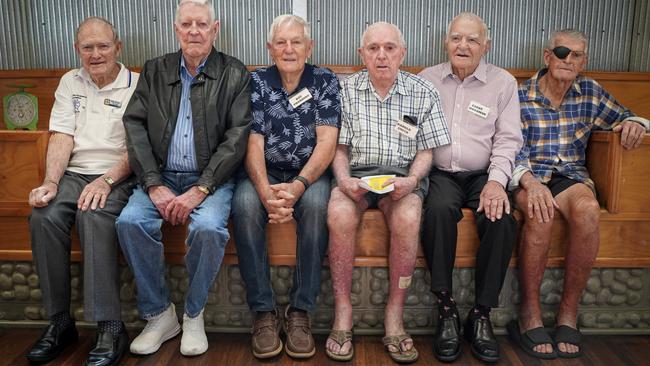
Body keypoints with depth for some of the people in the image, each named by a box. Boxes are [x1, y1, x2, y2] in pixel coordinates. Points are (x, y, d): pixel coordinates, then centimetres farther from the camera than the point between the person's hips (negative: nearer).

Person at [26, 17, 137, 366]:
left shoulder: (136, 86, 2)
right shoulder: (70, 82, 15)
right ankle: (59, 322, -13)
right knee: (44, 216, -25)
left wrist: (106, 180, -19)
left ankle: (110, 328, -29)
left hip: (117, 177, -4)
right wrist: (50, 183, -9)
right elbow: (61, 139, 7)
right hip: (74, 173, 4)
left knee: (94, 216, -33)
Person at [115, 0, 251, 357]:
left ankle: (193, 314, -6)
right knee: (130, 221, -24)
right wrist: (154, 185, -11)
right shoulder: (154, 70, 11)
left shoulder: (235, 74, 2)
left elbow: (238, 136, -8)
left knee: (208, 227, -32)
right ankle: (159, 315, -4)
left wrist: (201, 189, -17)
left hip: (211, 177, -3)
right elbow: (135, 126, 3)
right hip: (161, 176, 3)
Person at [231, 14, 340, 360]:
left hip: (310, 174, -1)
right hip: (265, 174, 1)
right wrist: (266, 191, -25)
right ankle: (263, 312, -20)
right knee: (244, 204, -31)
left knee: (316, 203, -34)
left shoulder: (325, 81, 1)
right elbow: (253, 143, -6)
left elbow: (327, 142, -9)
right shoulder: (256, 81, 3)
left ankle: (300, 311, -22)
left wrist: (298, 185, -26)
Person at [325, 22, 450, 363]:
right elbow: (339, 146, 7)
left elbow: (426, 151, 6)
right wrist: (344, 180, -12)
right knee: (339, 214, -33)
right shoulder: (346, 90, 6)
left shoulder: (423, 93, 5)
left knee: (408, 218, -33)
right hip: (355, 173, 0)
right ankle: (342, 312, -17)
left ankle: (394, 315, -16)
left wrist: (412, 179, -14)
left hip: (401, 175, 0)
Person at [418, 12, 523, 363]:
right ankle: (446, 308, -21)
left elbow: (508, 139, 1)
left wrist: (496, 180, -15)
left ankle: (481, 315, -15)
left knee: (502, 219, -29)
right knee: (439, 210, -33)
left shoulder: (504, 82, 7)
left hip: (483, 175, 1)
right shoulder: (427, 78, 9)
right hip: (440, 173, 0)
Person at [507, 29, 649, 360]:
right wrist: (531, 182, -27)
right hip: (528, 174, -3)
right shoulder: (519, 96, 2)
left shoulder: (590, 92, 13)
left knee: (587, 209, -34)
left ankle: (568, 314, -22)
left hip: (572, 175, 3)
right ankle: (529, 316, -24)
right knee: (541, 213, -37)